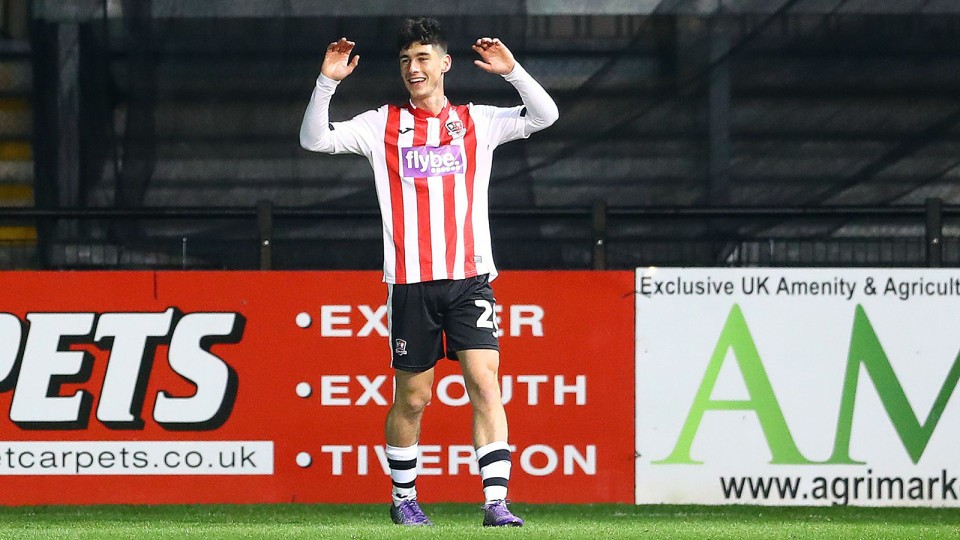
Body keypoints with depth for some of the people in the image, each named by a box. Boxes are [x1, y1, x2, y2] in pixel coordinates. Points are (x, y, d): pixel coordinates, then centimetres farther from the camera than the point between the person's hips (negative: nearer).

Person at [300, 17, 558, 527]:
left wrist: (512, 71, -11)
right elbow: (315, 139, 2)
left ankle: (495, 503, -17)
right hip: (410, 283, 0)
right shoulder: (383, 125, 8)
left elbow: (545, 115, 3)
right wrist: (326, 83, -11)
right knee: (411, 398, 7)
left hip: (469, 279, 0)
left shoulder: (477, 121, 10)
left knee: (485, 384, -13)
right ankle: (403, 498, 25)